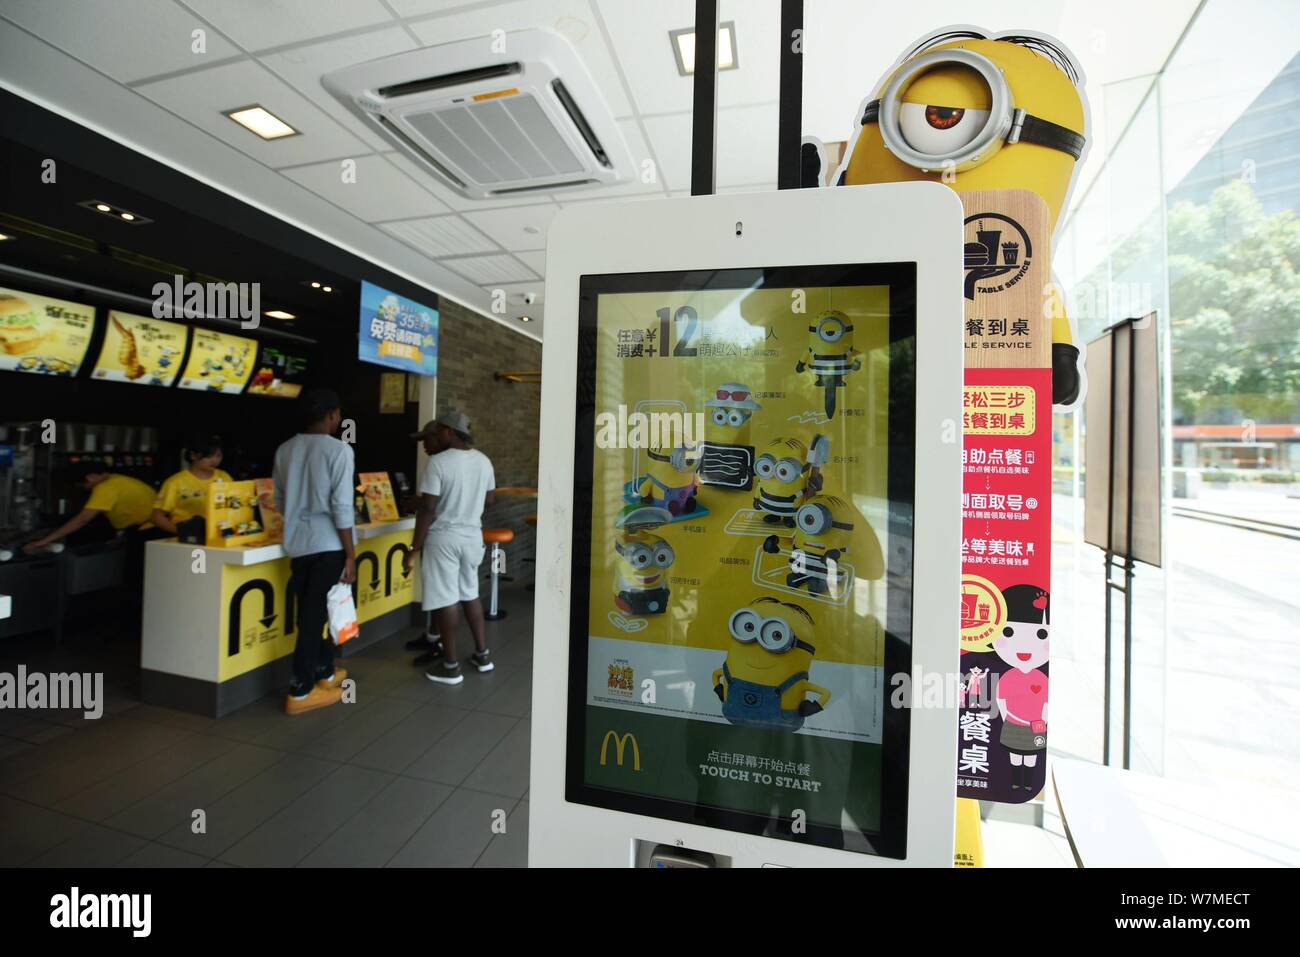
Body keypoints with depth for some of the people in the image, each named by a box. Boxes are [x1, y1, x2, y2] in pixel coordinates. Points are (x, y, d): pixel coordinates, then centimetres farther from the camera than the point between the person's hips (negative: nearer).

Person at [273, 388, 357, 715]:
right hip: (327, 544, -6)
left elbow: (280, 501, 13)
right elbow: (341, 506, -15)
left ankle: (324, 671, 34)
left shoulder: (285, 450, 7)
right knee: (316, 613, 2)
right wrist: (350, 554, -10)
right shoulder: (338, 449, -11)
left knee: (310, 611, 18)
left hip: (297, 543, 6)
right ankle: (301, 692, 11)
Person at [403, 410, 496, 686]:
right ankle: (482, 654, 27)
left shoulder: (438, 462, -15)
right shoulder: (483, 461, 4)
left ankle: (450, 666, 14)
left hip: (444, 538, -6)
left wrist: (414, 548, -11)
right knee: (470, 593, 19)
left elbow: (427, 509, -17)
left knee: (446, 599, 3)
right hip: (473, 536, 6)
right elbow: (489, 500, 14)